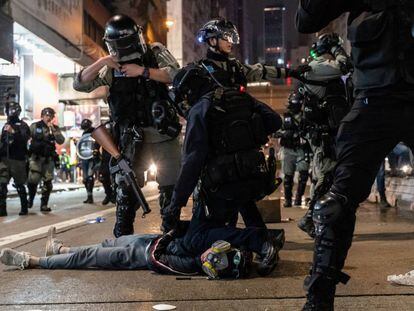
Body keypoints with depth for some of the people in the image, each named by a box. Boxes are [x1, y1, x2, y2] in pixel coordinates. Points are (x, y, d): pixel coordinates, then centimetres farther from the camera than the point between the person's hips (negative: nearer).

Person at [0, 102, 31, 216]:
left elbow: (24, 138, -16)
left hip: (18, 159, -5)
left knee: (19, 185, 2)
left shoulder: (22, 125, 1)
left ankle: (24, 208, 14)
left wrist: (13, 132, -28)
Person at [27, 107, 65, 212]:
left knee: (47, 182, 0)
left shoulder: (55, 128, 8)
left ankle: (44, 204, 10)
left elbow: (61, 141, -6)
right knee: (33, 180, -13)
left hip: (49, 158, 2)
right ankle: (31, 198, 15)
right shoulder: (34, 126, 3)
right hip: (36, 157, -2)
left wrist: (53, 129, -15)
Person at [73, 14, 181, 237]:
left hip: (163, 134, -1)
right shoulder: (111, 68, 8)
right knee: (126, 188, 1)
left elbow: (176, 75, -12)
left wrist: (143, 71, -18)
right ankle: (122, 237, 12)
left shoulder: (155, 52, 3)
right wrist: (101, 62, -12)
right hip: (132, 137, 1)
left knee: (171, 187, 6)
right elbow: (80, 85, 2)